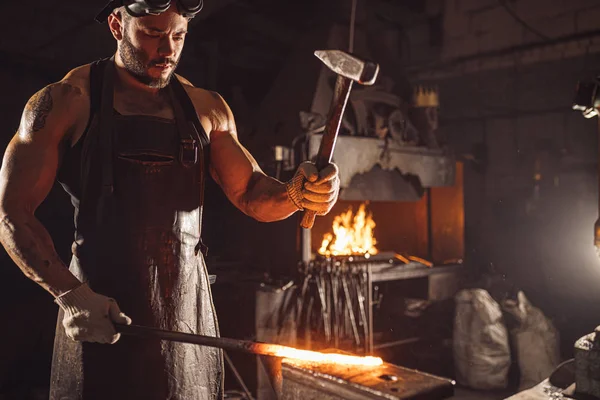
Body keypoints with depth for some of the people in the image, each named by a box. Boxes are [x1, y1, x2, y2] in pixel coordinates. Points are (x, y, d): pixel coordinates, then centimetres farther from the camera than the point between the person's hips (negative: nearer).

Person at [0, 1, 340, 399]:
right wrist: (69, 293, -16)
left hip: (188, 308, 3)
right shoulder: (66, 102, -3)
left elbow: (252, 194, 9)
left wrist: (296, 194, -14)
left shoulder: (207, 108, 7)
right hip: (100, 310, -3)